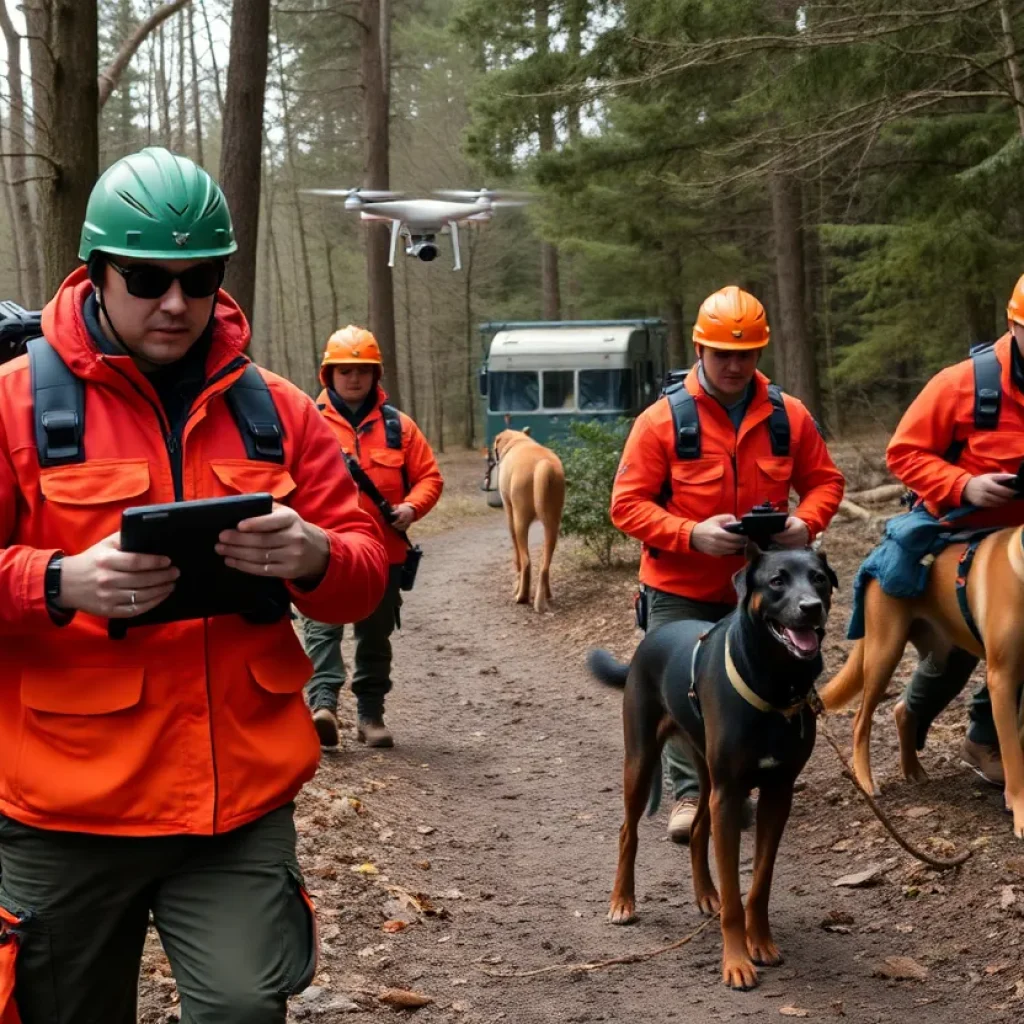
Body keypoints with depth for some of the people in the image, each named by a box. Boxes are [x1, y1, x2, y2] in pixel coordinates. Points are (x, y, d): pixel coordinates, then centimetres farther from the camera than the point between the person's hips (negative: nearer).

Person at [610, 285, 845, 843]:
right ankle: (688, 793, 9)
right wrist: (692, 535, -25)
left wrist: (805, 523, -13)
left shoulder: (788, 416, -2)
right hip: (680, 589, -3)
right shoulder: (662, 420, -11)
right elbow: (627, 504, -11)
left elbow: (824, 480, 9)